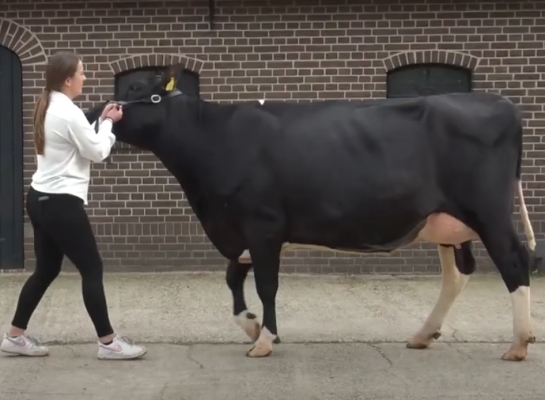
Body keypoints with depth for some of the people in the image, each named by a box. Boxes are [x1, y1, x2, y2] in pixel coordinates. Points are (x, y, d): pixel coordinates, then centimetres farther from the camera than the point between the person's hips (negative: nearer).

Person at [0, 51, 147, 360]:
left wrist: (101, 121, 11)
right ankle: (108, 342, 4)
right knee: (92, 269, -2)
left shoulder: (50, 109, 12)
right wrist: (108, 123, 3)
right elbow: (97, 152, -11)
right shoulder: (68, 112, -18)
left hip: (41, 199, 10)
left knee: (46, 269, 16)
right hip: (61, 203, -10)